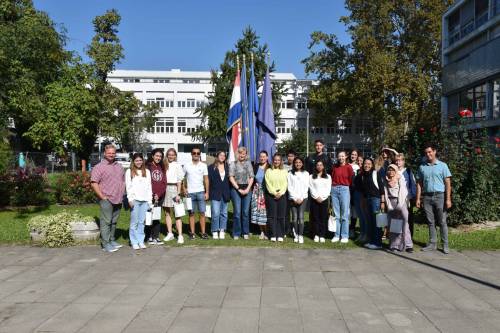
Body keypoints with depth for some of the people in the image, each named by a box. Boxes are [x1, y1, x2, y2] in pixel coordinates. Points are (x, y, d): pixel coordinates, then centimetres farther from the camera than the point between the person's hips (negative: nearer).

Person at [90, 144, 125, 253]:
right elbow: (94, 183, -11)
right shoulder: (99, 167, -5)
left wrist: (122, 194, 13)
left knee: (114, 222, 13)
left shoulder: (119, 166, 16)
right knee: (106, 221, -4)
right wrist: (102, 197, -13)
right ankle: (105, 244, 1)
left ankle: (112, 240, 23)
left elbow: (123, 181, 23)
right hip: (106, 200, -6)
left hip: (118, 200, 6)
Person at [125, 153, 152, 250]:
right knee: (134, 222, -3)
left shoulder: (147, 172, 15)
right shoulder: (129, 171, 7)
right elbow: (128, 186, 1)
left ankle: (141, 241, 10)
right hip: (135, 199, -2)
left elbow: (149, 186, 14)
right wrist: (130, 199, -8)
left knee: (142, 222, 4)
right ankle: (134, 242, 5)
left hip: (145, 200, 3)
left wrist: (150, 200, 9)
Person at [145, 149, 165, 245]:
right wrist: (152, 195, -10)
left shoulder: (162, 167, 14)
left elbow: (164, 182, 9)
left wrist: (158, 194, -4)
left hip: (160, 196, 5)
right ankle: (149, 237, 7)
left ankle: (156, 237, 13)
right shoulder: (148, 166, -3)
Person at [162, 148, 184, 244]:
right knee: (167, 213, 9)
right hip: (165, 189, 5)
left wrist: (178, 194, -10)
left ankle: (180, 235, -5)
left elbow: (179, 181, -4)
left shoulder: (177, 165, 0)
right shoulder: (165, 165, 13)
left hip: (173, 188, -5)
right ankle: (170, 233, 18)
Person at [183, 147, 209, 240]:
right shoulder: (187, 165, 4)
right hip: (190, 193, 0)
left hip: (200, 192, 0)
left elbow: (206, 179, 5)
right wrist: (184, 188, -2)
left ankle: (203, 232, 5)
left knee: (202, 213, -1)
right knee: (191, 213, 4)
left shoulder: (203, 165, 5)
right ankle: (192, 233, 11)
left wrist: (207, 192, 1)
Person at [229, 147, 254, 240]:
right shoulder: (233, 164, 4)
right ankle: (236, 233, 7)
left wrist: (248, 189, -4)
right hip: (236, 189, -2)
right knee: (237, 212, -4)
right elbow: (231, 177, -2)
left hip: (247, 189, 3)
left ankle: (245, 233, 14)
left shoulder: (249, 164, 13)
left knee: (246, 212, 4)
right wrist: (238, 189, -8)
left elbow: (251, 177, 9)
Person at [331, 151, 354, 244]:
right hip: (334, 190, 3)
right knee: (336, 214, 7)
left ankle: (345, 236, 7)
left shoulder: (348, 167, -1)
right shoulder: (335, 166, 8)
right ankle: (337, 235, 13)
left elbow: (351, 179, 4)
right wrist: (333, 185, 5)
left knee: (345, 214, -1)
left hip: (344, 189, -3)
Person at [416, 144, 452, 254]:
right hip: (427, 197, 3)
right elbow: (419, 184, 11)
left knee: (442, 222, 0)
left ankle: (445, 245, 7)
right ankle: (432, 244, 15)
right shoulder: (422, 167, 10)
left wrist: (448, 199, -9)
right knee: (431, 222, 8)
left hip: (440, 196, -3)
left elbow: (448, 183, -2)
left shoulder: (442, 165, 1)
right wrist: (418, 198, 4)